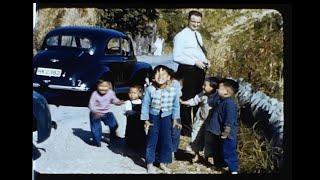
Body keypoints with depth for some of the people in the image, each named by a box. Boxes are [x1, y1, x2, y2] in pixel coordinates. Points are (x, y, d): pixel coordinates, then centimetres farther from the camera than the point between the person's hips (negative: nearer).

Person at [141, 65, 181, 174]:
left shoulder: (173, 91, -10)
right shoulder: (150, 90, -15)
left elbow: (176, 105, 2)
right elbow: (145, 105, -8)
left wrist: (175, 119, 3)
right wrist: (146, 120, -8)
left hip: (166, 117, 2)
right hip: (153, 117, -2)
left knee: (166, 141, 8)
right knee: (151, 141, 6)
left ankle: (163, 162, 25)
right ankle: (149, 164, 18)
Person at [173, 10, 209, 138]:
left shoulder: (198, 35, 14)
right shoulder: (181, 36, -12)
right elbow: (177, 57, -18)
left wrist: (205, 61, 3)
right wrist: (195, 62, -21)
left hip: (199, 70, 8)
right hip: (188, 71, -8)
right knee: (187, 100, -2)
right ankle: (186, 129, 10)